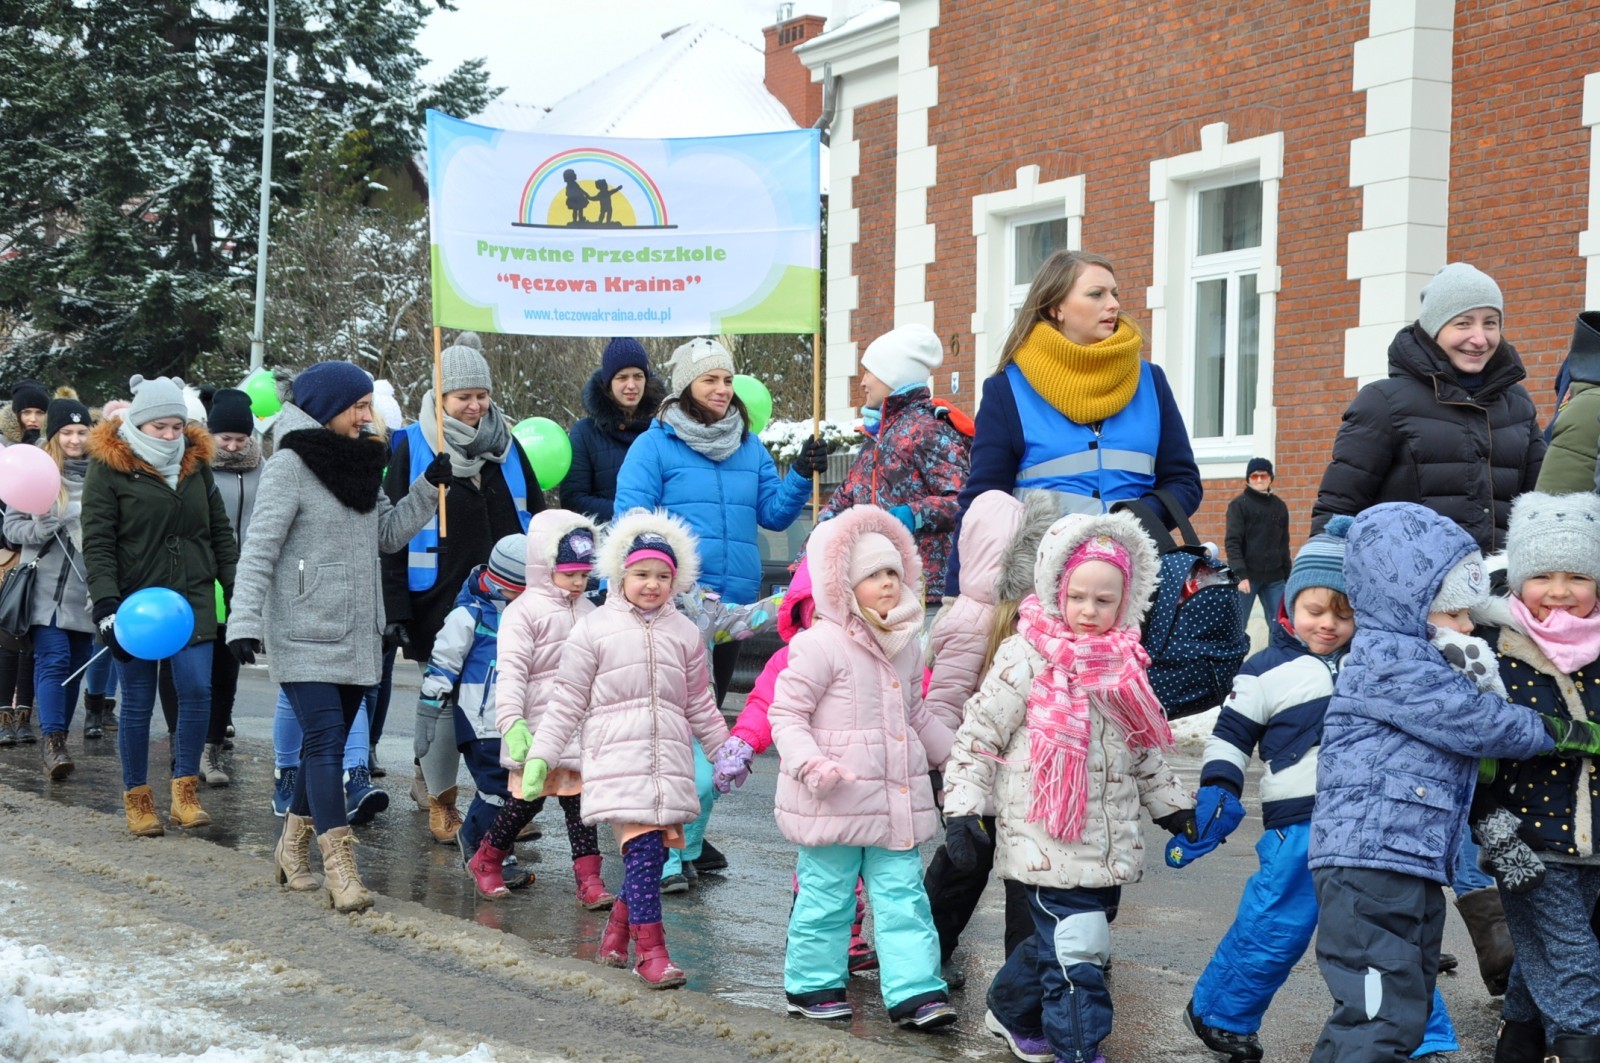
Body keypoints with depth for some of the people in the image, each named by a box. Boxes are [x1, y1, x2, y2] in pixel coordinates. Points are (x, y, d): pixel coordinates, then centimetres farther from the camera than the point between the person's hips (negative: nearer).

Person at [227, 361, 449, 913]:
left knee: (327, 743, 12)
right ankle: (340, 867, -15)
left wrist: (429, 487, 6)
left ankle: (293, 847, 26)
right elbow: (259, 549, -13)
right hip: (303, 634, -7)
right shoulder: (290, 464, -8)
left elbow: (389, 532, 18)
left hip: (356, 634, 8)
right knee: (324, 740, -13)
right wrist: (244, 620, -20)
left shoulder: (359, 464, 15)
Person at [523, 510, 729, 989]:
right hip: (618, 758, -4)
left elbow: (700, 705, 21)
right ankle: (650, 950, -7)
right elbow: (567, 701, 3)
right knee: (642, 847, -13)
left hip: (670, 760, 4)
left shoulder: (684, 632, 12)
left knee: (660, 847, 3)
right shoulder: (594, 630, 1)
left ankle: (617, 932, 24)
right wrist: (540, 755, 0)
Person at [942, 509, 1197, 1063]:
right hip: (1048, 842, -6)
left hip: (1109, 844, 7)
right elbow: (979, 732, -7)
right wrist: (962, 809, -12)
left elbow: (1144, 751, 23)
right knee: (1076, 952, -9)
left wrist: (1172, 804, 23)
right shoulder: (1026, 657, -8)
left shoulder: (1124, 665, 11)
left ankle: (1012, 1012, 40)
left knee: (1060, 941, 17)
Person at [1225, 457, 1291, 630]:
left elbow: (1284, 544, 18)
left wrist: (1288, 576, 14)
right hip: (1246, 575, -4)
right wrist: (1240, 574, -19)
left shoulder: (1279, 506, 13)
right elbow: (1232, 542, -9)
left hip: (1274, 577, 4)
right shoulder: (1239, 505, -2)